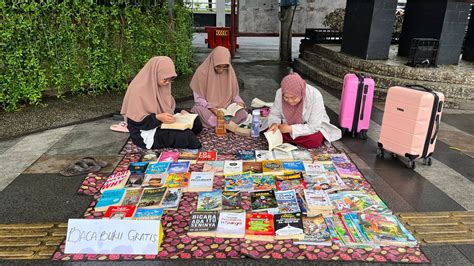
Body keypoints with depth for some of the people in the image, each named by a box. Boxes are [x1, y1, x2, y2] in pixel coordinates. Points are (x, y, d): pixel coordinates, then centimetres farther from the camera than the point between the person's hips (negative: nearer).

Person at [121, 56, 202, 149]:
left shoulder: (161, 85, 5)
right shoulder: (138, 90, -20)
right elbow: (135, 121, -20)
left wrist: (180, 112, -4)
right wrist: (158, 118, -32)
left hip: (164, 123, 9)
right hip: (147, 132, -8)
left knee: (196, 123, -1)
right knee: (185, 136, -26)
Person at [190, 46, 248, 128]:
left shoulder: (230, 72, -1)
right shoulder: (202, 72, -11)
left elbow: (234, 94, 9)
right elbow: (198, 98, -7)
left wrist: (239, 102, -13)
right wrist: (211, 108, -23)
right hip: (207, 109, -2)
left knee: (243, 114, -26)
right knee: (198, 109, -37)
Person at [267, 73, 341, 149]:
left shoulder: (315, 96, -31)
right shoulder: (279, 93, -20)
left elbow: (314, 126, -28)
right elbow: (274, 114, -7)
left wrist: (291, 129, -35)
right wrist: (274, 124, -30)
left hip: (314, 127, -2)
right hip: (288, 125, 2)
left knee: (315, 140, -32)